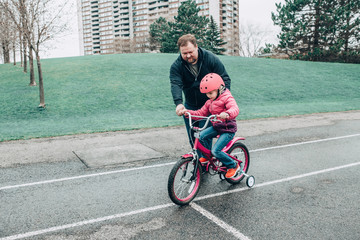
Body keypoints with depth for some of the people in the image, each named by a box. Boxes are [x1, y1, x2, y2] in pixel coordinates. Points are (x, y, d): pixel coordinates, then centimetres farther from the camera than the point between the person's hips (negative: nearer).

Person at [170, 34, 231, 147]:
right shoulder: (176, 66, -9)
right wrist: (178, 103, -43)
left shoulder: (211, 58, -11)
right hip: (190, 106, 3)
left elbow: (225, 78, -6)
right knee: (192, 137, 10)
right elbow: (175, 84, -25)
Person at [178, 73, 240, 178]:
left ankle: (233, 166, 6)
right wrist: (187, 112, -4)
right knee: (202, 136, -15)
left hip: (228, 129, -8)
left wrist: (227, 114, -56)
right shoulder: (210, 102, 10)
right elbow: (201, 113, 10)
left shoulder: (227, 98, -15)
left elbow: (235, 108, -33)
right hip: (216, 127, 8)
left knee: (216, 151, -17)